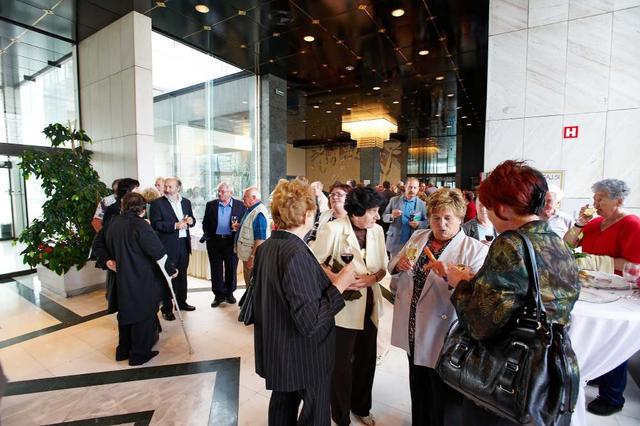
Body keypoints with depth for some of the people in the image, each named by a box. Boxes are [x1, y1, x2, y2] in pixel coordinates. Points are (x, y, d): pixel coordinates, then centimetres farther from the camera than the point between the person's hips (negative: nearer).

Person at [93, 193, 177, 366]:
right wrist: (171, 269, -9)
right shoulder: (140, 225, -21)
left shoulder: (113, 222, 3)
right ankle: (139, 355, 20)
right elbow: (158, 252, -20)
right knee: (144, 314, 8)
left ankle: (123, 350, 37)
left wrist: (107, 259, 6)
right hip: (142, 280, -8)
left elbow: (99, 244, 14)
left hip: (122, 278, 8)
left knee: (126, 312, 23)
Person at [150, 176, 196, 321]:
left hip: (184, 243, 5)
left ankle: (181, 302, 32)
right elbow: (156, 224, -13)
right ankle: (167, 308, 14)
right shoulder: (157, 203, -5)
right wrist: (175, 225, -22)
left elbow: (191, 220, 16)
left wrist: (191, 220, -7)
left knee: (182, 274, 16)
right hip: (168, 245, -5)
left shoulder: (186, 202, 10)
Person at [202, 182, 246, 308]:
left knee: (231, 268, 9)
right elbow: (205, 223, 8)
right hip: (214, 241, 2)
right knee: (216, 269, 7)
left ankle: (229, 293, 26)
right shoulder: (211, 205, 4)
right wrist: (207, 236, -4)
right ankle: (218, 295, 20)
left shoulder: (240, 205, -2)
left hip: (232, 241, -1)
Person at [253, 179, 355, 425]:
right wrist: (339, 285, -21)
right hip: (303, 357, -8)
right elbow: (310, 323, -30)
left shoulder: (265, 248, -4)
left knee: (283, 403, 26)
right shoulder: (296, 253, -29)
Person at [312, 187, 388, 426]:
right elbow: (315, 262, -12)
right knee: (341, 362, 11)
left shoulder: (377, 230, 1)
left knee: (367, 358, 20)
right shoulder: (332, 229, -15)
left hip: (369, 303, 6)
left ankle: (361, 407, 47)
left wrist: (372, 278, -15)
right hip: (343, 305, -5)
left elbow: (383, 267, 5)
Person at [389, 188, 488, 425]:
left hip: (443, 339, -5)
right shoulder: (417, 238, 3)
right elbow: (393, 266, 9)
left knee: (444, 407, 16)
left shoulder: (475, 250, -14)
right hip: (413, 333, 5)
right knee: (418, 396, 28)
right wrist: (399, 263, -13)